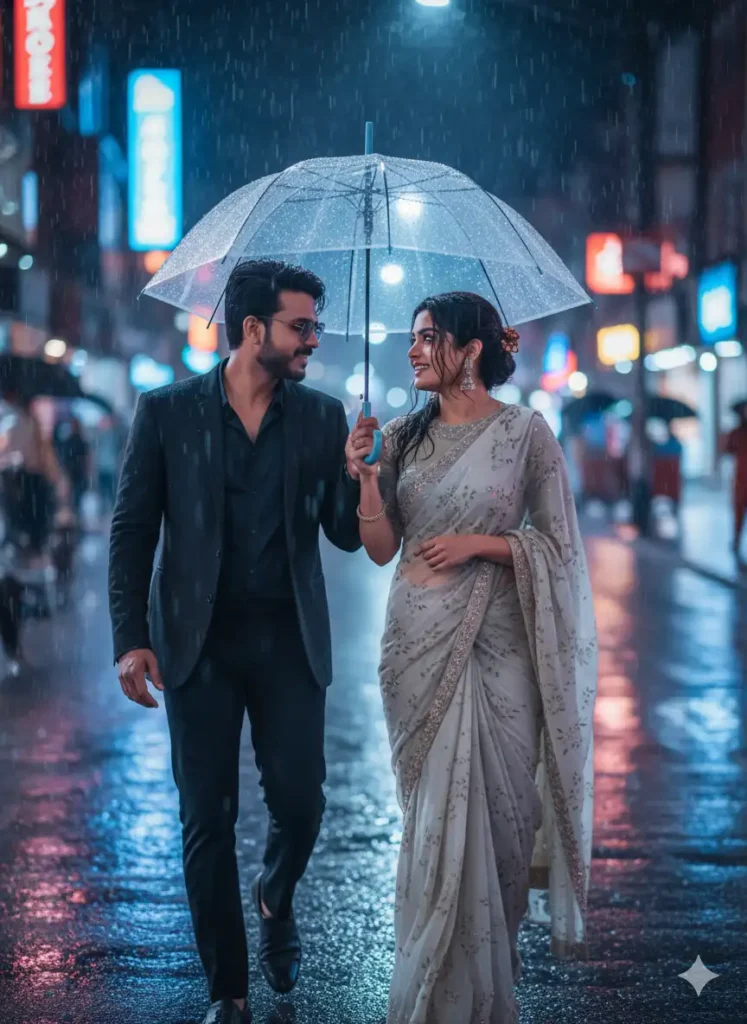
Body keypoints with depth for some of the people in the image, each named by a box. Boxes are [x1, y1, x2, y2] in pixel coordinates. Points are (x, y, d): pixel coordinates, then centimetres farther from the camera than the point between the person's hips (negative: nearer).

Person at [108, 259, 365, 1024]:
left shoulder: (322, 417, 3)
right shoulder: (167, 412, -2)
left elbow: (347, 533, 3)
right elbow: (132, 531, -1)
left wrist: (357, 474, -18)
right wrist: (131, 639, -8)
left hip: (289, 641, 2)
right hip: (199, 641, -1)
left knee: (299, 802, 0)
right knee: (207, 819, 2)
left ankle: (275, 902, 36)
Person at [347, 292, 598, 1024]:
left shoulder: (524, 432, -3)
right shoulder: (403, 436, 8)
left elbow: (559, 544, -1)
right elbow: (382, 548, 5)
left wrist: (479, 543, -13)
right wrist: (364, 477, -9)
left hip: (495, 645, -3)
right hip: (420, 644, 3)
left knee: (487, 813, -1)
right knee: (433, 818, 7)